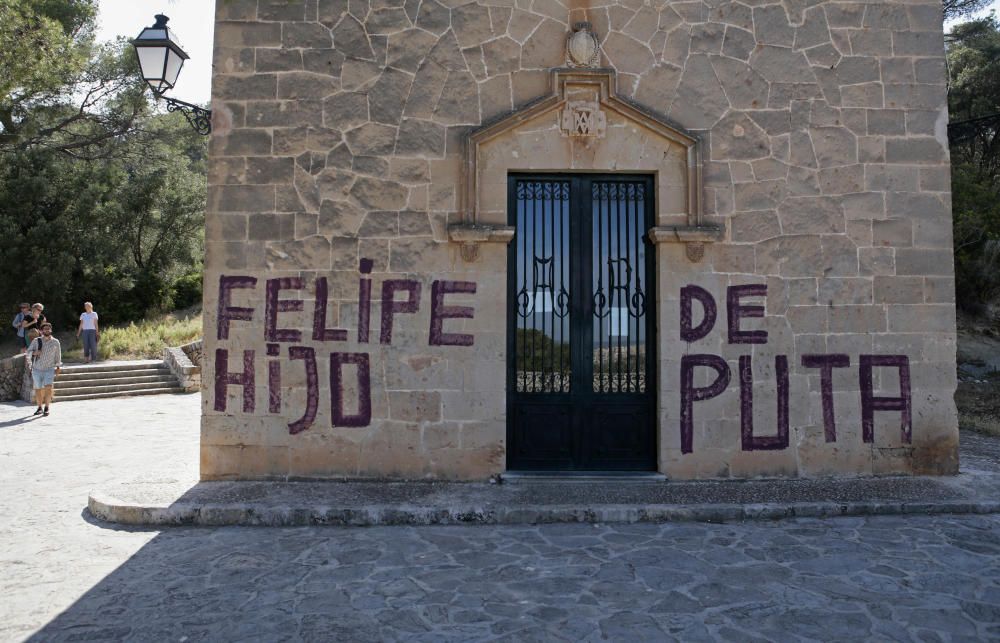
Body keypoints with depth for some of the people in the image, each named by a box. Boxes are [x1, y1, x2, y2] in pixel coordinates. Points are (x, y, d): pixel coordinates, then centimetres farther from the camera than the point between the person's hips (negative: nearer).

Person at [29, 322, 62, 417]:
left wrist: (58, 367, 8)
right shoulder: (36, 341, 1)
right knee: (38, 389, 8)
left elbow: (58, 355, 9)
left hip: (49, 369, -2)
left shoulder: (55, 342, 1)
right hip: (37, 369, 2)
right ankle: (39, 408, 24)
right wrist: (34, 353, -21)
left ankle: (47, 408, -9)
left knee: (48, 388, -18)